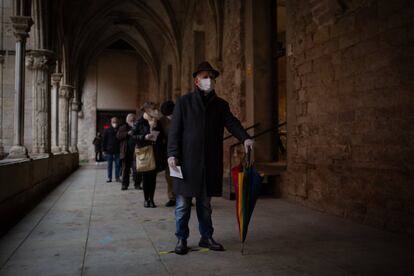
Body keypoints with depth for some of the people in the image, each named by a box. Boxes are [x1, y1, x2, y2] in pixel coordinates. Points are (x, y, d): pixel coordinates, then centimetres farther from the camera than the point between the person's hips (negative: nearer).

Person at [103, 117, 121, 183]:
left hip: (117, 150, 1)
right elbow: (104, 140, 2)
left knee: (118, 164, 4)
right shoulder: (107, 130, 3)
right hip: (109, 150, -1)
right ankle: (109, 177, 11)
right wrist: (104, 150, -3)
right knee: (109, 164, 5)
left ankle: (117, 177, 11)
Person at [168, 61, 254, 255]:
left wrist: (245, 138, -21)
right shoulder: (184, 102, 3)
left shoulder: (220, 104, 11)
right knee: (183, 203, 5)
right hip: (187, 160, -3)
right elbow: (174, 130, -1)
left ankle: (206, 237, 27)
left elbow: (232, 123, -2)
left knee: (205, 203, 14)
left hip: (210, 162, 3)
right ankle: (181, 239, 18)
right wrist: (172, 154, -10)